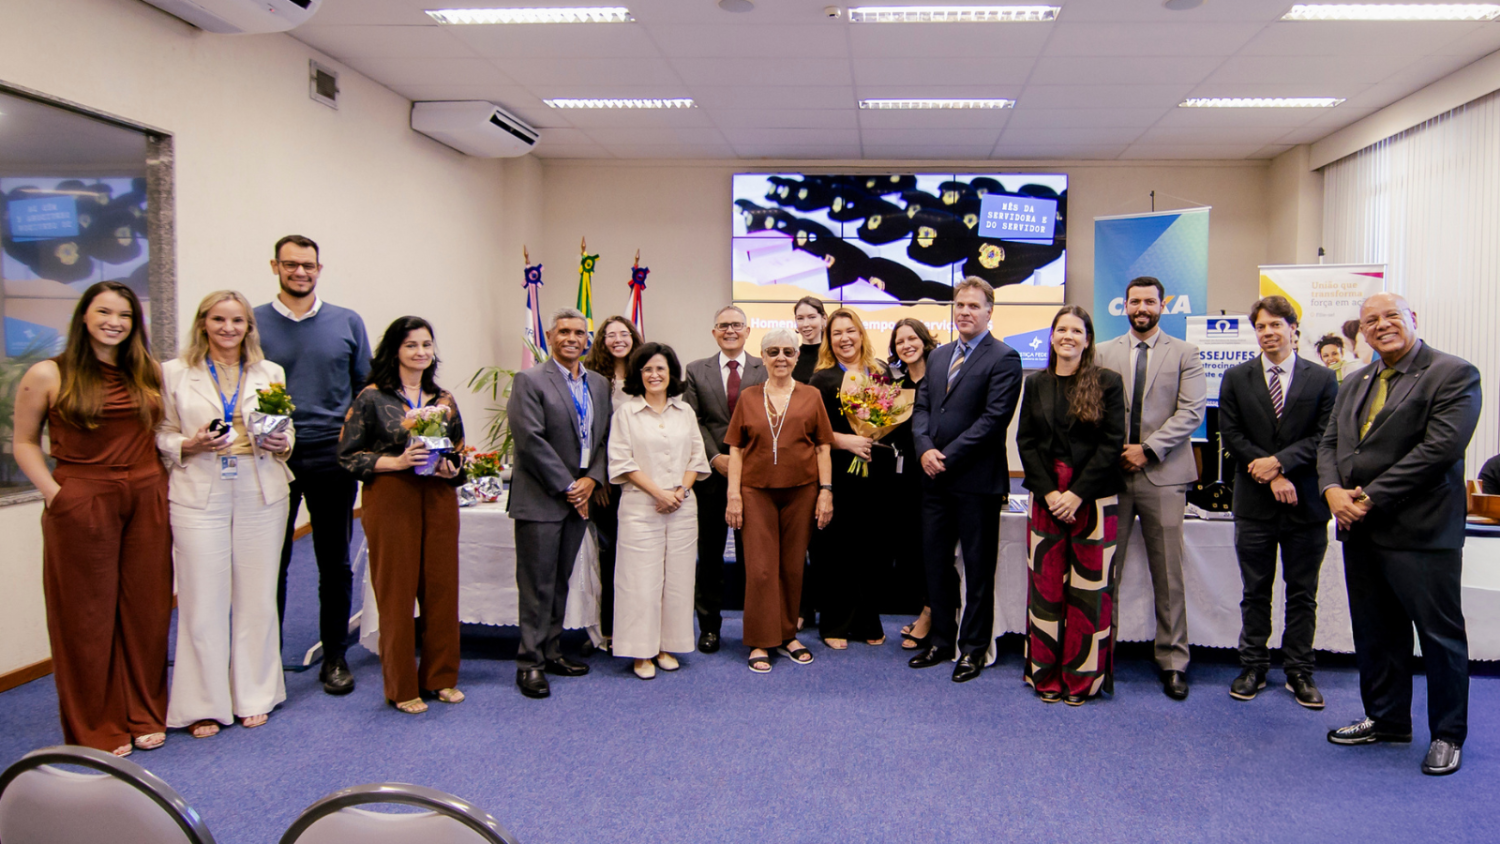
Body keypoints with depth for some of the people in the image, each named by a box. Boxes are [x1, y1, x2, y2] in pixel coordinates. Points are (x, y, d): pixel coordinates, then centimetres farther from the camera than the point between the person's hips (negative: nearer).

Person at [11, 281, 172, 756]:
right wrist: (55, 494, -10)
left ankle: (144, 715, 26)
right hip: (81, 506, -3)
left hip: (147, 502, 4)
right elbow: (23, 442, 1)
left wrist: (162, 485, 3)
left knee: (146, 610, 10)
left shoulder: (148, 374, 9)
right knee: (89, 616, 6)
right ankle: (97, 730, 20)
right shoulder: (49, 375, -2)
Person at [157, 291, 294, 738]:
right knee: (203, 600, 0)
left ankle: (254, 696, 21)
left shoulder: (271, 373, 12)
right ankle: (204, 705, 14)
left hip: (261, 494, 2)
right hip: (199, 496, -2)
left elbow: (287, 431, 15)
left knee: (257, 598, 7)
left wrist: (280, 444, -6)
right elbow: (162, 436, 6)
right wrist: (191, 444, -13)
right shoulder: (174, 373, 5)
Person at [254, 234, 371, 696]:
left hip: (331, 457, 1)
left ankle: (335, 658, 20)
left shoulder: (347, 323, 7)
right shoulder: (253, 323, 4)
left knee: (335, 563, 8)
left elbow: (367, 388, 9)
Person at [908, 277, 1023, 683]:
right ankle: (941, 640, 26)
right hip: (935, 479, 7)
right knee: (936, 562, 13)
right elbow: (921, 407, 11)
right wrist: (925, 449, -8)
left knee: (978, 567, 5)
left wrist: (948, 456, -17)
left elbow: (994, 418, -15)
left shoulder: (1003, 359, -7)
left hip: (976, 481, -6)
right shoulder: (938, 356, 15)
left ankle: (973, 647, 17)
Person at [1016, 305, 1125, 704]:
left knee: (1089, 589, 1)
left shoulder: (1108, 383, 1)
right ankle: (1047, 676, 14)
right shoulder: (1036, 384, 9)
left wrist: (1077, 494, -12)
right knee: (1046, 586, 4)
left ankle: (1083, 678, 12)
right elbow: (1026, 442, 5)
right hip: (1045, 496, 2)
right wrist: (1049, 492, -7)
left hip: (1093, 498, -2)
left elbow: (1112, 444, -4)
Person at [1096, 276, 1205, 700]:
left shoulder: (1184, 353, 5)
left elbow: (1191, 412, -4)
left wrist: (1148, 449, -12)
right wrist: (1114, 452, -7)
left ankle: (1172, 661, 14)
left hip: (1163, 475, -1)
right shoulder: (1105, 353, 10)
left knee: (1168, 574, 4)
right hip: (1113, 472, 2)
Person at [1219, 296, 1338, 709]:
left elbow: (1325, 437, -5)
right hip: (1254, 504, 0)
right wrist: (1272, 477, -11)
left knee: (1302, 594, 9)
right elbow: (1231, 435, -1)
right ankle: (1253, 668, 19)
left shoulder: (1323, 379, 3)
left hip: (1306, 504, 0)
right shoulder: (1236, 378, 5)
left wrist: (1279, 462, -17)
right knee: (1255, 592, 9)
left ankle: (1299, 671, 19)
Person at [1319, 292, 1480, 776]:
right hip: (1360, 529, 7)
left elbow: (1440, 448, -18)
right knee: (1374, 632, 15)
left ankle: (1447, 735, 20)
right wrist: (1333, 491, -8)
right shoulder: (1356, 384, 16)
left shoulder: (1453, 374, -7)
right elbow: (1329, 443, 13)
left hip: (1420, 531, -7)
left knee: (1440, 635, 5)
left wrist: (1371, 497, -18)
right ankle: (1385, 719, 30)